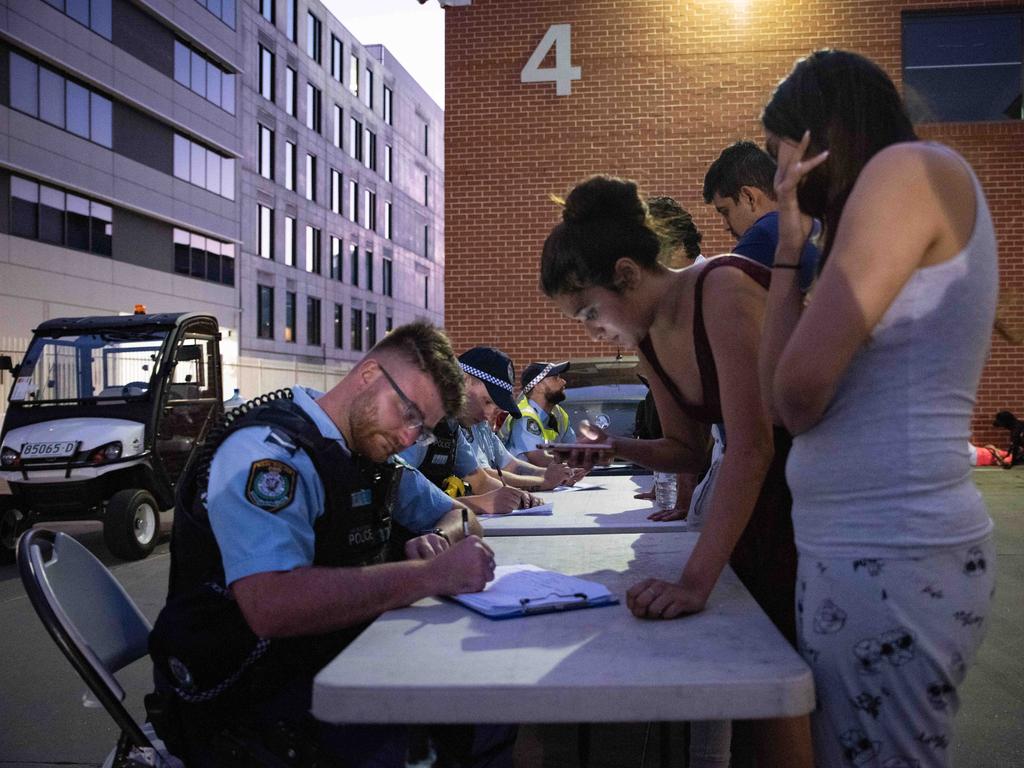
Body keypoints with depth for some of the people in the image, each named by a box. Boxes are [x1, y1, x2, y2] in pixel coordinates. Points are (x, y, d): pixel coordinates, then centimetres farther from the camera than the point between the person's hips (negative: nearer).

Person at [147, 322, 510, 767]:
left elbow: (457, 517, 18)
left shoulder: (367, 449, 8)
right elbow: (271, 606, -34)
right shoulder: (269, 449, -19)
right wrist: (431, 574, -30)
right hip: (255, 685, -8)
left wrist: (438, 540, -6)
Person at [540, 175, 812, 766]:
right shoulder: (647, 339, 2)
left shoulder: (722, 290, -24)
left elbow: (750, 446, -30)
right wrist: (614, 447, -8)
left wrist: (695, 581, -34)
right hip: (756, 501, 7)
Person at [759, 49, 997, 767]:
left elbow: (798, 393, -16)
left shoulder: (911, 168, -9)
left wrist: (788, 246, -1)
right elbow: (784, 393, 10)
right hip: (869, 552, 9)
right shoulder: (900, 184, 18)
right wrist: (792, 243, 7)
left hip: (888, 562, -9)